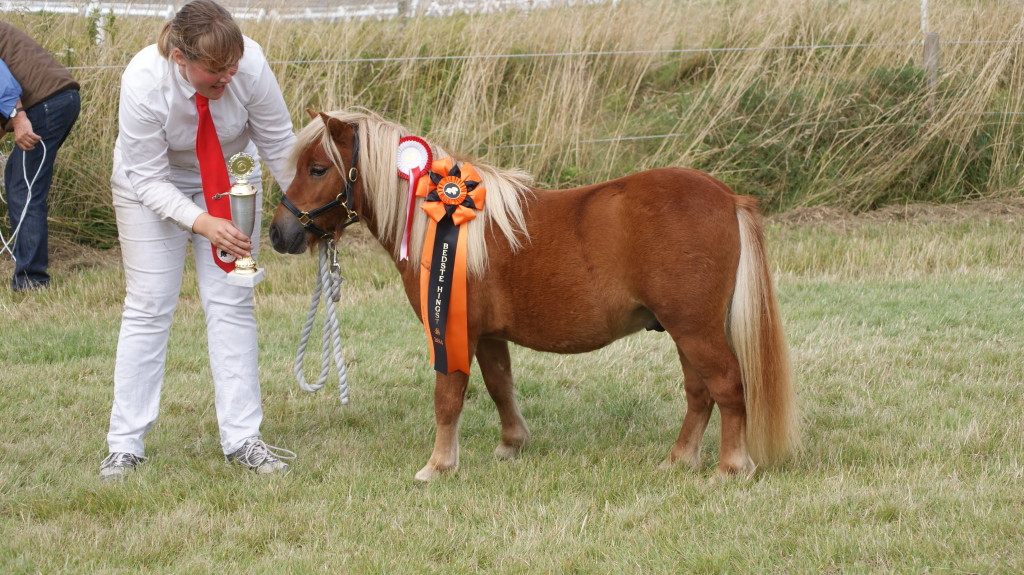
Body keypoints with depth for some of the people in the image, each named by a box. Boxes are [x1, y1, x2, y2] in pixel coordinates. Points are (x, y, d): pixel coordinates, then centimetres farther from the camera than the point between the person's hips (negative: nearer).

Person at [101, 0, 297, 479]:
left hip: (229, 178, 2)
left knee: (231, 303, -1)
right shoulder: (143, 81, -36)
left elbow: (279, 146, -16)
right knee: (148, 306, -3)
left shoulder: (250, 65, -32)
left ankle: (241, 440, 3)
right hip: (154, 183, -2)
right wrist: (201, 223, -39)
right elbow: (148, 179, -27)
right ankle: (125, 444, 3)